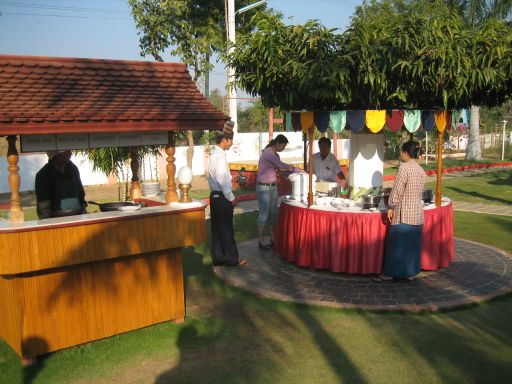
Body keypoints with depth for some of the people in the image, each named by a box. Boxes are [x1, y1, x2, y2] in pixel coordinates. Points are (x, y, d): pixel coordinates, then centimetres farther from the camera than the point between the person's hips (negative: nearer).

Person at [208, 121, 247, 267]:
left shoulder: (215, 154, 13)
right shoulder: (220, 155, -17)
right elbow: (221, 179, -21)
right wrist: (231, 197, -15)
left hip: (215, 195, 10)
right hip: (222, 196, -10)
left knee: (217, 228, 13)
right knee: (227, 229, -1)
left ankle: (218, 257, 20)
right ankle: (231, 258, 8)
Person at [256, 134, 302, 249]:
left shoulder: (275, 155, 11)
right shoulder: (268, 153, -18)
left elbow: (279, 168, 11)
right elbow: (283, 166, -25)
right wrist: (299, 171, -18)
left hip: (273, 187, 9)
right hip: (264, 187, -9)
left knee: (273, 213, 12)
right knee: (264, 214, -2)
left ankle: (273, 238, 21)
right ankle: (261, 241, 8)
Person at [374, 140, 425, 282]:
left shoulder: (404, 167, -13)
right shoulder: (421, 170, 10)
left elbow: (397, 189, -16)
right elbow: (419, 191, 15)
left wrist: (391, 207, -8)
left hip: (404, 213, -7)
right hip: (417, 212, 7)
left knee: (397, 243, 0)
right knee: (413, 243, 12)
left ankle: (389, 273, 8)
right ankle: (411, 272, 19)